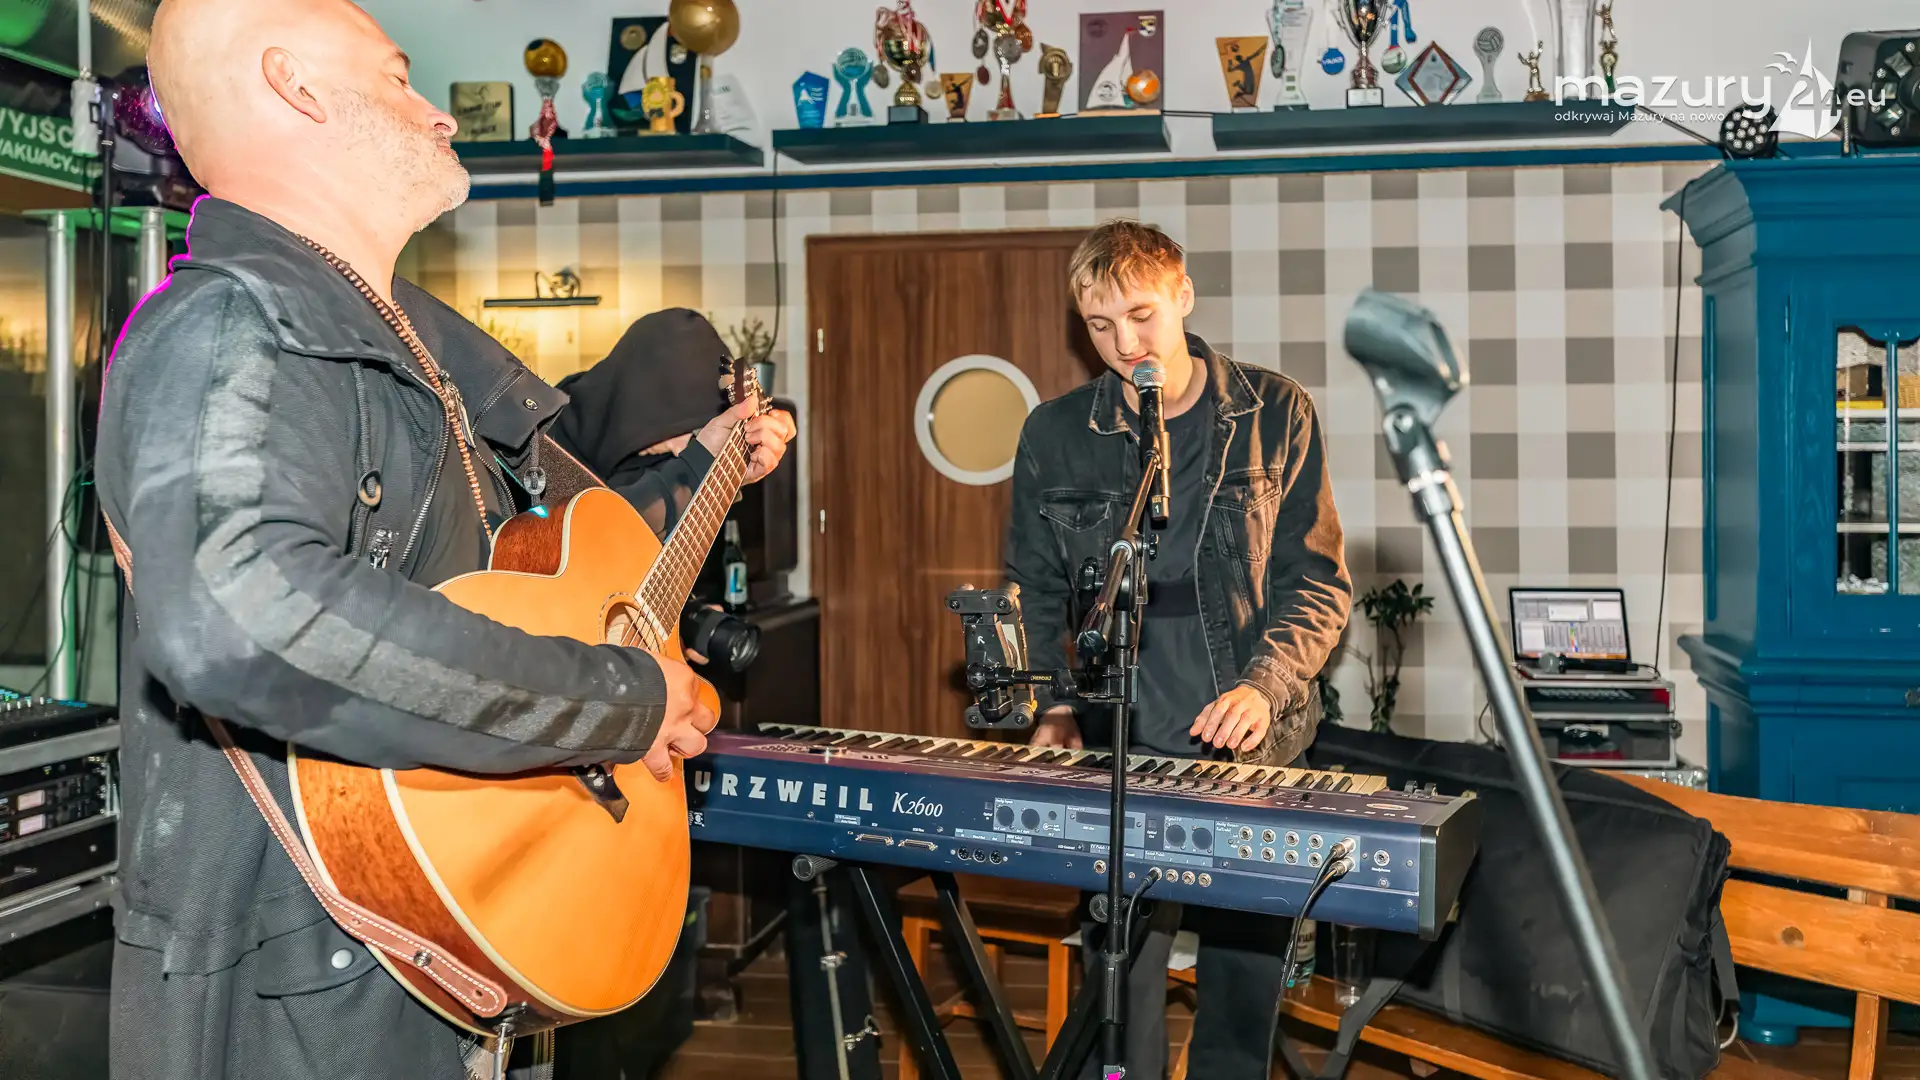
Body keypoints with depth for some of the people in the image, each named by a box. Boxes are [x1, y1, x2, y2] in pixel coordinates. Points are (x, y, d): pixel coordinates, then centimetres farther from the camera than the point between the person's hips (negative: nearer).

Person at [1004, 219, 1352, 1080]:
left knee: (1246, 985, 7)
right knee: (1119, 988, 1)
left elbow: (1319, 580, 0)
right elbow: (1034, 590, 12)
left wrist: (1264, 687, -14)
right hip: (1116, 753, 1)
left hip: (1251, 751, 0)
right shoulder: (1054, 436, 4)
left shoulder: (1274, 414, 0)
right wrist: (1054, 705, -2)